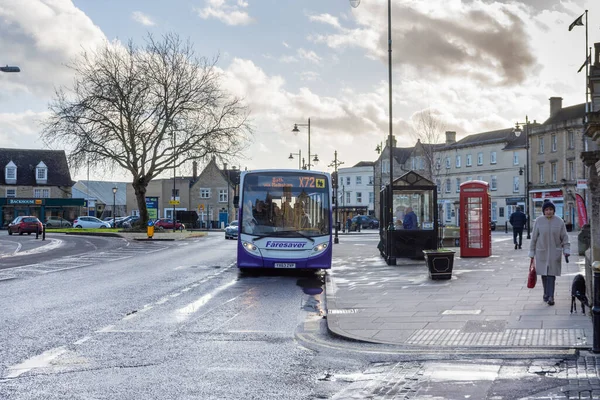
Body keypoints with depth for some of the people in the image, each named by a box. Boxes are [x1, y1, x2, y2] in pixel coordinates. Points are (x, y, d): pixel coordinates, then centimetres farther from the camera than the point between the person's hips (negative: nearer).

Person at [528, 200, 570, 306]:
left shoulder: (559, 222, -1)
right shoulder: (538, 221, -3)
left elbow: (564, 237, 4)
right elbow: (534, 237, 2)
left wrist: (566, 250, -6)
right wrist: (532, 252, 4)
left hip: (554, 253, -1)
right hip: (541, 252, 1)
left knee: (551, 274, -8)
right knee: (544, 274, 5)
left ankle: (550, 296, -10)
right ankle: (546, 294, 21)